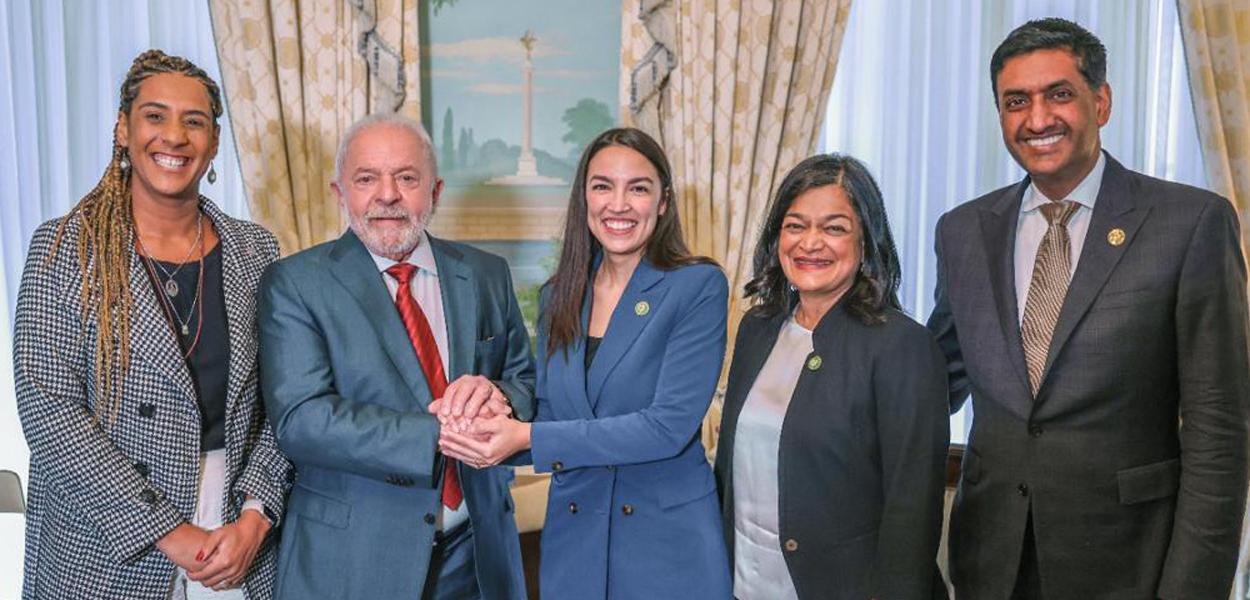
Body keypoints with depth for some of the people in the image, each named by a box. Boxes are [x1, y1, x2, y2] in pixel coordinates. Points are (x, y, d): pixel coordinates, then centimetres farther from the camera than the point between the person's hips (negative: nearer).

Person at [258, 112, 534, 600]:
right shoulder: (294, 283, -7)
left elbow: (529, 383, 4)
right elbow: (299, 419, -17)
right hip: (350, 559, -3)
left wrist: (499, 397, -19)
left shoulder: (486, 275, 4)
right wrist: (441, 435, -26)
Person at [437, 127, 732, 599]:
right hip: (572, 538, 4)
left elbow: (670, 426, -19)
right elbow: (547, 416, 8)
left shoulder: (699, 286, -11)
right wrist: (487, 409, -14)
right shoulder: (557, 296, 4)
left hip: (670, 541, -4)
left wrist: (528, 438, -23)